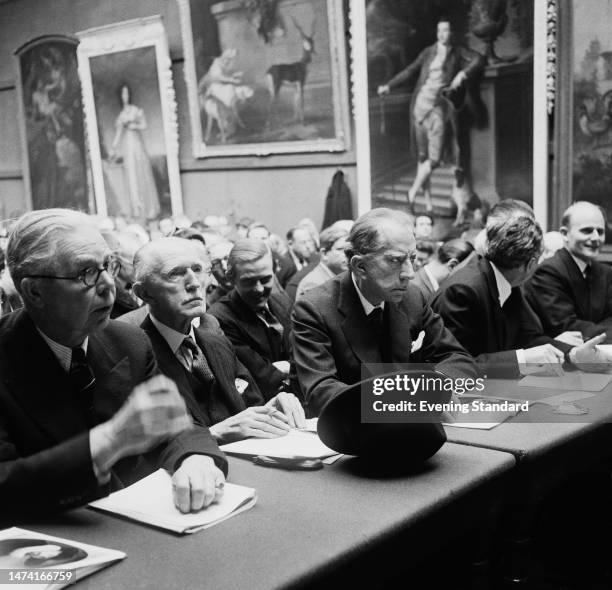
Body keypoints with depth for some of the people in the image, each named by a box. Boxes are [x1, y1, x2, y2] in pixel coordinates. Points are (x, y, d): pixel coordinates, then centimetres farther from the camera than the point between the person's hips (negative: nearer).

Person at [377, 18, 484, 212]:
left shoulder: (458, 53, 5)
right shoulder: (428, 52, 12)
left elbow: (479, 60, -8)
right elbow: (410, 71, 19)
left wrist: (463, 74, -22)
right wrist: (389, 86, 19)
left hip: (439, 108, -2)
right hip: (420, 106, 2)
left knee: (435, 158, -10)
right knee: (423, 156, 6)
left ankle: (413, 190, 10)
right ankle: (427, 199, 15)